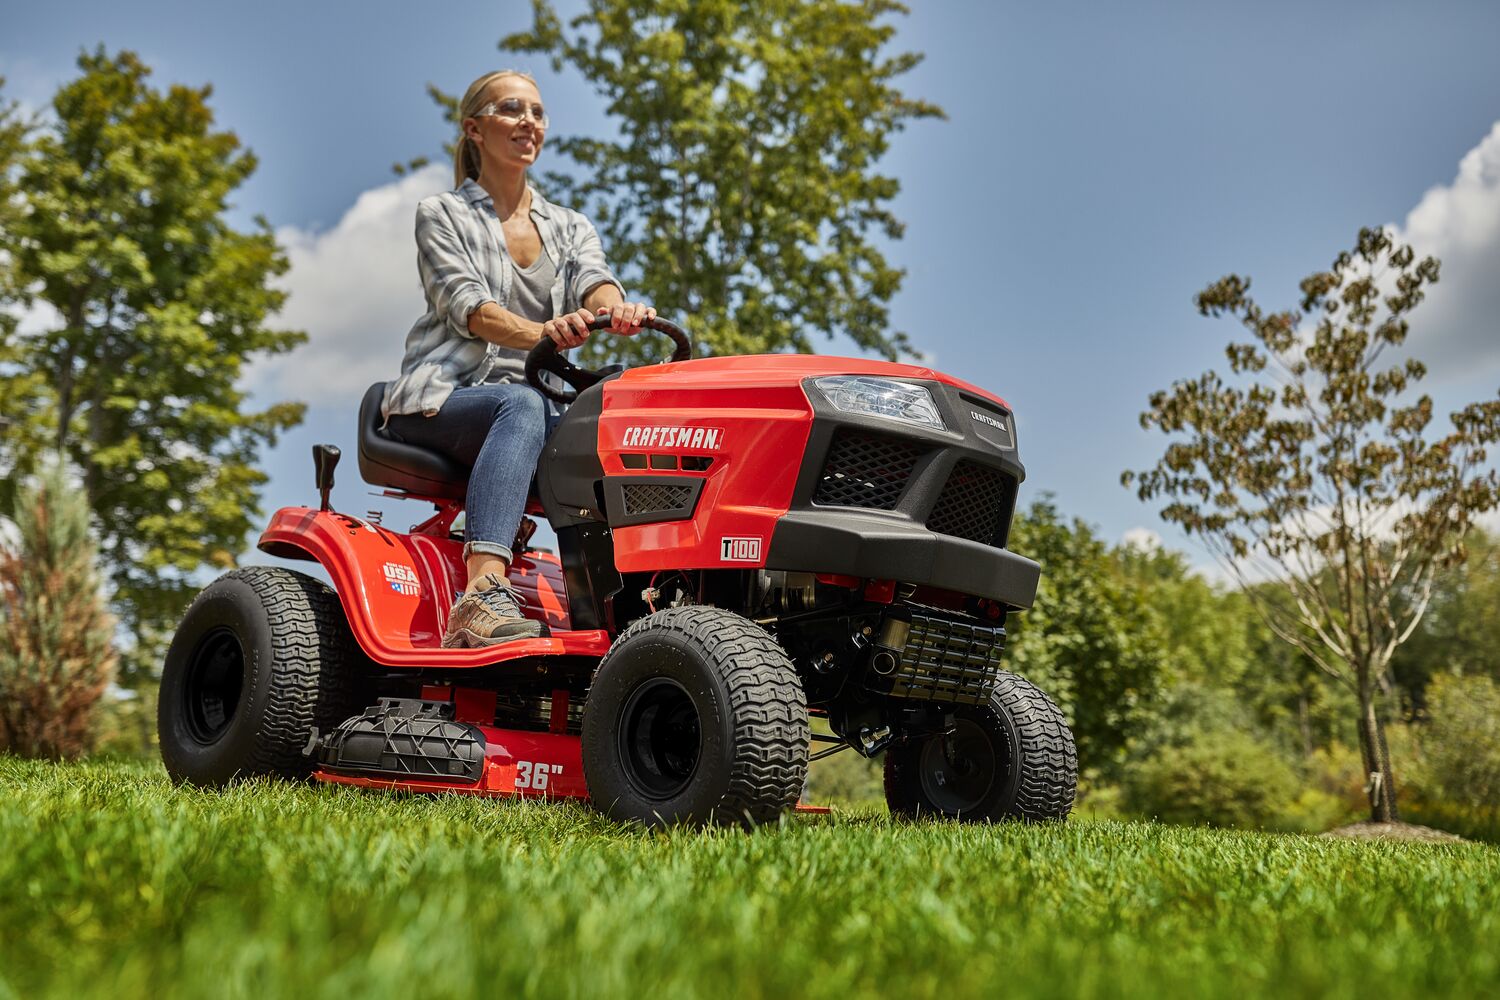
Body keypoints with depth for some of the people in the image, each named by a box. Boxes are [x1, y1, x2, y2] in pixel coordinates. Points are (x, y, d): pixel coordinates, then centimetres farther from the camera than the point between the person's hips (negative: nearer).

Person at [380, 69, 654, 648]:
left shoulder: (569, 227, 19)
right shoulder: (442, 215, 7)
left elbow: (592, 280, -4)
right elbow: (466, 305, -11)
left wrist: (619, 310, -31)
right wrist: (540, 333, -33)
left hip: (525, 407, 4)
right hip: (440, 402, -4)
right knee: (521, 404, -38)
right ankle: (482, 599, -52)